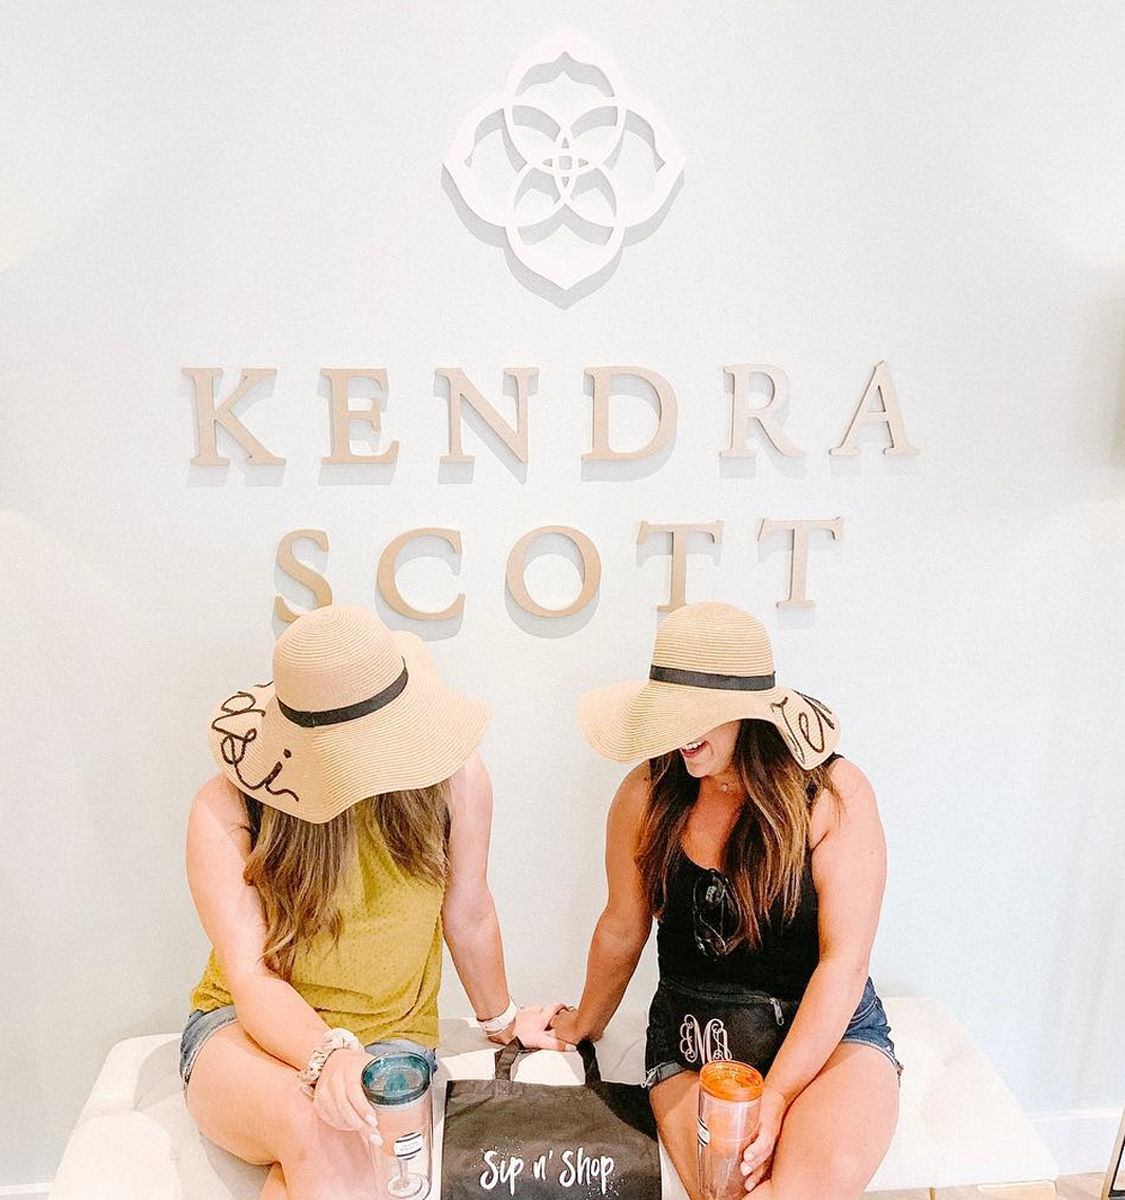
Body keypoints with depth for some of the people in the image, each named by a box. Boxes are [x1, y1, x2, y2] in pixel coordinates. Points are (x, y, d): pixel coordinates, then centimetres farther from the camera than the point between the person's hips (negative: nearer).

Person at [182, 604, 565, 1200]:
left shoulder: (453, 775, -13)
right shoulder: (226, 810, -16)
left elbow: (469, 914, 2)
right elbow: (251, 978, -19)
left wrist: (501, 1020, 15)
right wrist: (328, 1055, -38)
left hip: (390, 1034, 1)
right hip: (244, 1026, -1)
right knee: (321, 1132, -34)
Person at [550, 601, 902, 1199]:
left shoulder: (833, 793, -12)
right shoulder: (647, 794, -6)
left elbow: (844, 961, -13)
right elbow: (622, 930, 9)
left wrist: (776, 1097, -17)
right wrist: (584, 1025, 22)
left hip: (829, 1032, -1)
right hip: (693, 1040, 2)